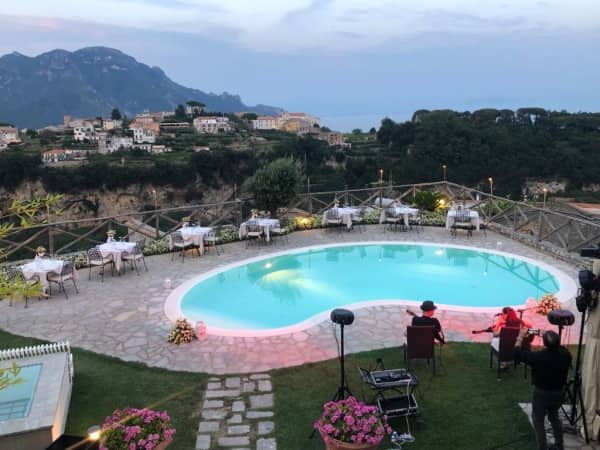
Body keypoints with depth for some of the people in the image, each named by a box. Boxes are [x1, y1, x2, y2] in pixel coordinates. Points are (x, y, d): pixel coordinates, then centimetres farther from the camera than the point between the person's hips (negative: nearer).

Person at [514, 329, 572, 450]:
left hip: (542, 393, -5)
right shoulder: (565, 354, -19)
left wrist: (521, 337, -4)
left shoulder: (537, 357, -29)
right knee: (554, 417, 27)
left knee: (538, 420, 13)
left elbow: (517, 353, -13)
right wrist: (553, 340, 6)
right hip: (559, 392, 5)